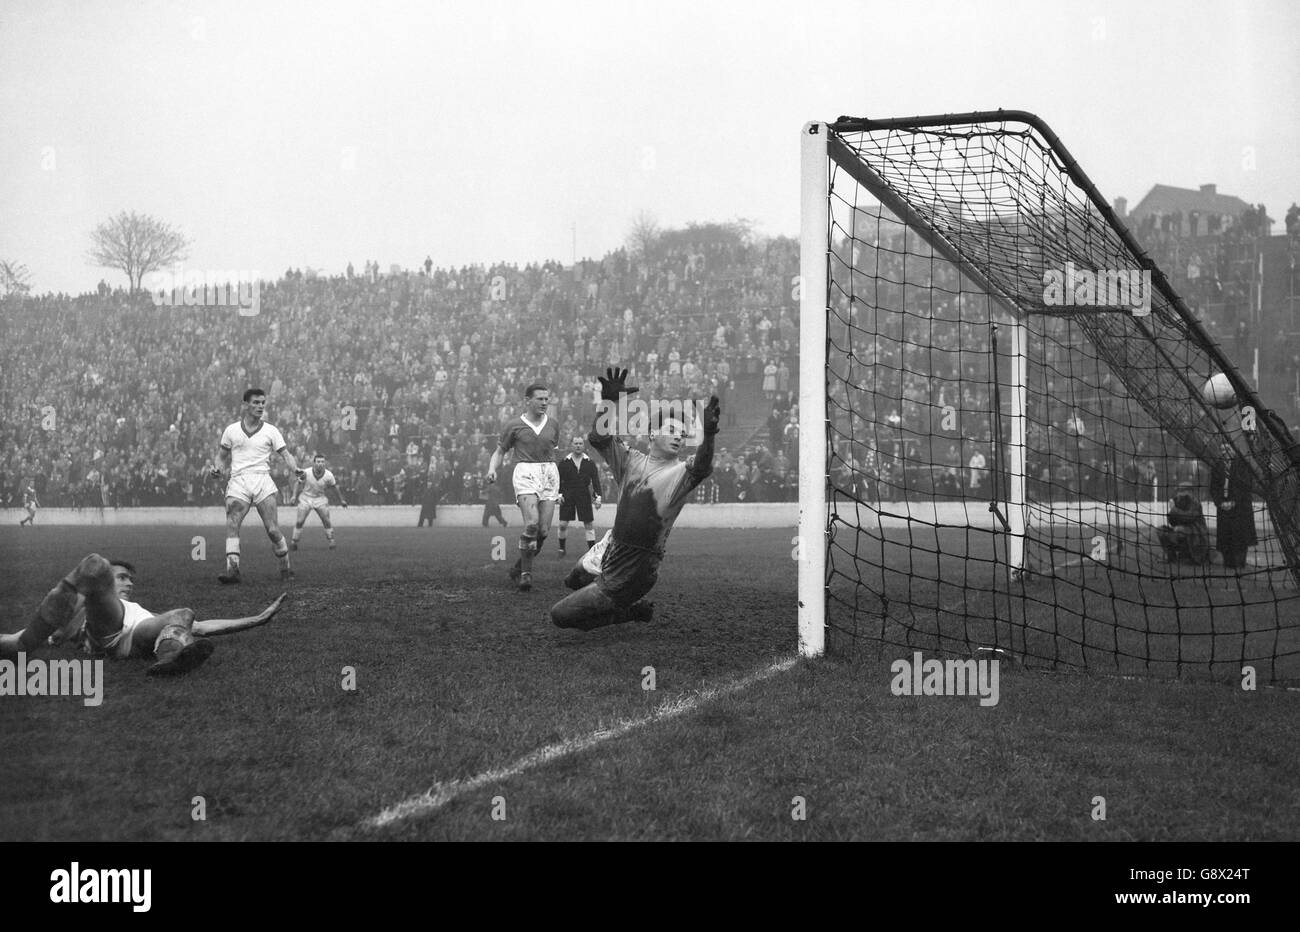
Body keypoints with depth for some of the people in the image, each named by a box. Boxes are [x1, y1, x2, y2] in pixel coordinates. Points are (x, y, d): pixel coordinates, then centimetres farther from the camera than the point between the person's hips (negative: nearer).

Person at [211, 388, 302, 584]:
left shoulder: (270, 431, 9)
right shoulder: (231, 430, 12)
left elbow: (285, 454, 5)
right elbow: (222, 454, 21)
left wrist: (296, 468, -14)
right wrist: (218, 468, 0)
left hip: (263, 481, 0)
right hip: (238, 481, 1)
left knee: (273, 530, -7)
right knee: (232, 524, -20)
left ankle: (285, 568, 11)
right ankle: (232, 570, -25)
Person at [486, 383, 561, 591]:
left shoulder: (553, 426, 13)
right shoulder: (514, 426, 3)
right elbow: (500, 451, 11)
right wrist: (492, 469, -9)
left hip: (549, 473, 4)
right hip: (525, 473, -4)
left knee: (544, 530, -4)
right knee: (531, 523, -22)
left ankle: (518, 568, 15)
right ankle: (526, 573, -13)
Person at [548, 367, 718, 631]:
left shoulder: (681, 472, -9)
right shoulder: (632, 461, 8)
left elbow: (701, 468, -31)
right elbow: (598, 439, -2)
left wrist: (708, 436, -51)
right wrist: (610, 401, -17)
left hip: (638, 569, -7)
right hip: (612, 551, 7)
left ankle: (634, 611, 9)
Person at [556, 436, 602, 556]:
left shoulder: (589, 462, 4)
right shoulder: (564, 462, 2)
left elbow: (595, 480, 3)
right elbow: (559, 480, 5)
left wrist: (597, 497, -5)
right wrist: (559, 494, -6)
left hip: (584, 496, 0)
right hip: (567, 496, 0)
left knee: (588, 524, -1)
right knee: (563, 524, -4)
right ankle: (562, 548, 13)